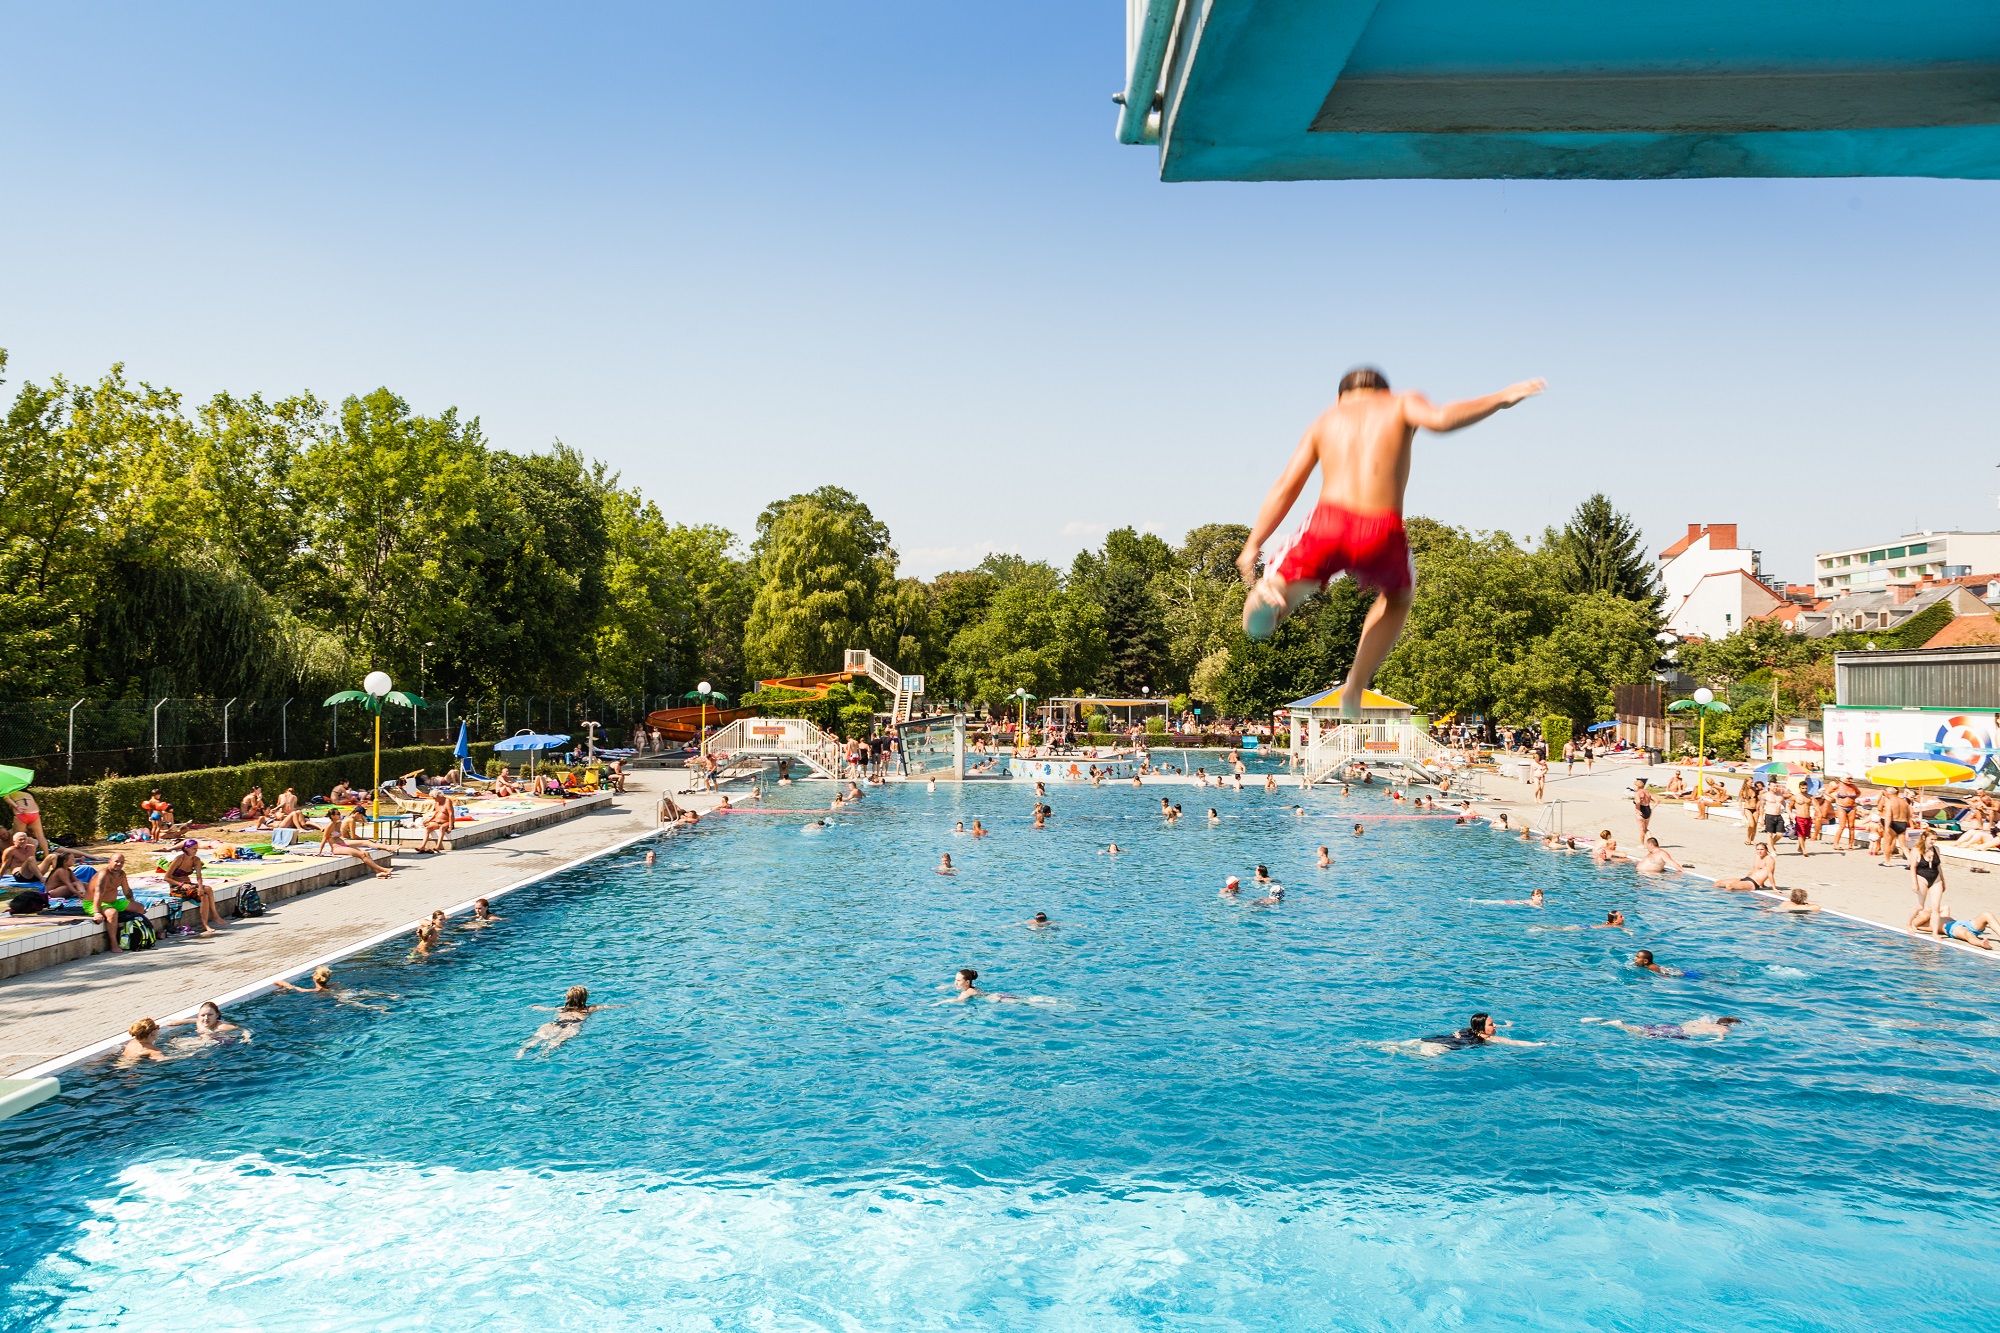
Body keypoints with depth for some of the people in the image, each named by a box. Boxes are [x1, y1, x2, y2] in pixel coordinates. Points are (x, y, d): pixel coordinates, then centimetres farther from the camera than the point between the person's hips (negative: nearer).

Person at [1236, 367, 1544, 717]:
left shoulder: (1326, 420, 23)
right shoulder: (1401, 403, 18)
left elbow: (1285, 488, 14)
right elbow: (1440, 419, -6)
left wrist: (1252, 547, 13)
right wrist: (1502, 398, 8)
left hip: (1329, 524, 0)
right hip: (1382, 533, 0)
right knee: (1398, 598, 33)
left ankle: (1269, 595, -21)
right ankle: (1355, 688, 25)